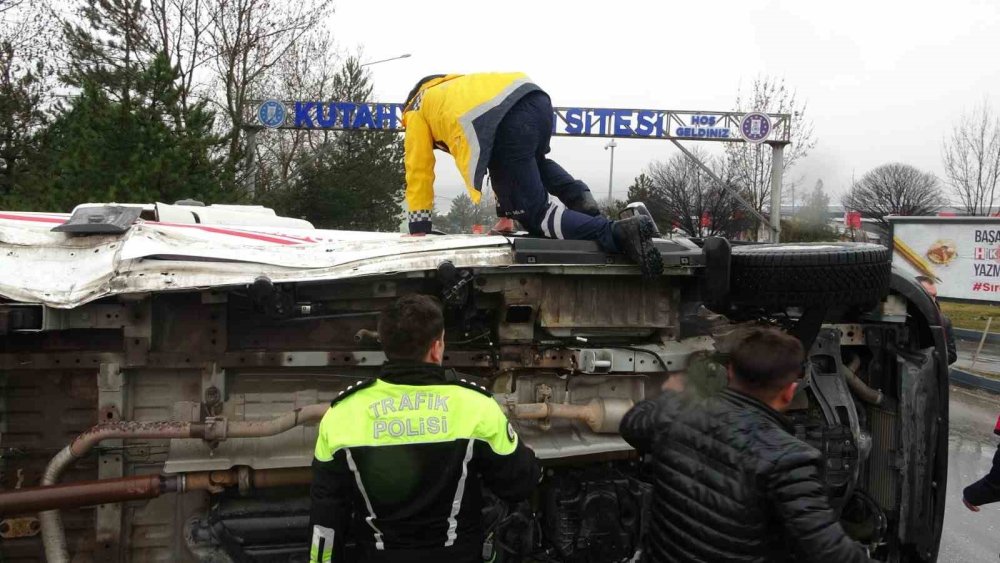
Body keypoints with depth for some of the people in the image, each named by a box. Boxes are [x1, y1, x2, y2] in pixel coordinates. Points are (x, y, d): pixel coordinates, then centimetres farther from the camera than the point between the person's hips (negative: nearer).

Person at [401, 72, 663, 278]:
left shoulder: (417, 112, 28)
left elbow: (419, 172, 24)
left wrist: (418, 231, 29)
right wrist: (510, 207, 40)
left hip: (504, 124, -7)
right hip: (536, 99, 7)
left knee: (536, 216, 2)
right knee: (534, 163, 39)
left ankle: (621, 233, -17)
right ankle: (581, 199, 12)